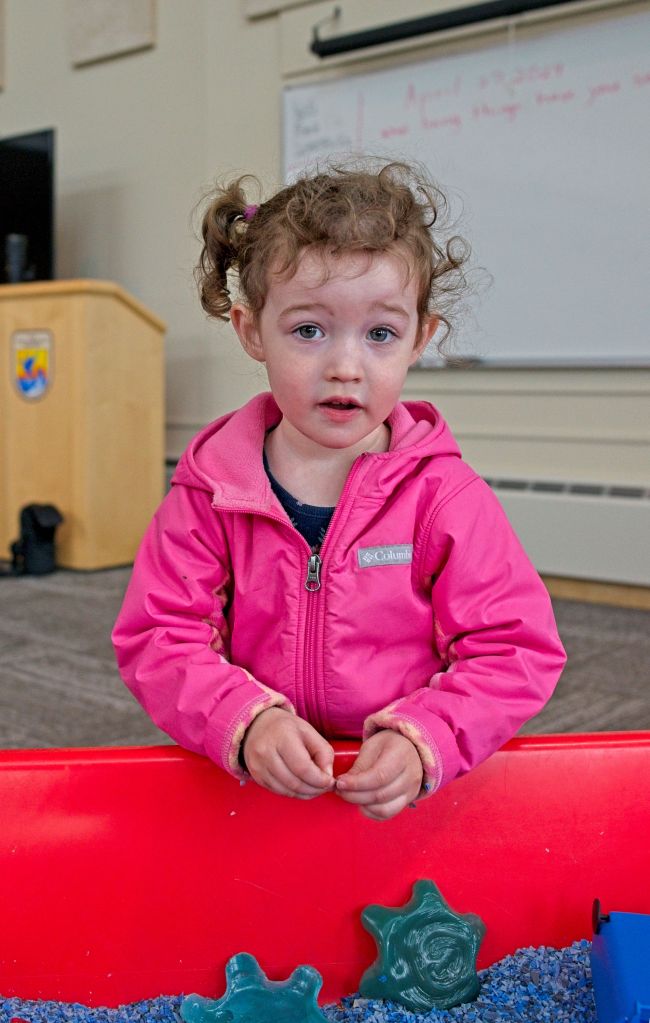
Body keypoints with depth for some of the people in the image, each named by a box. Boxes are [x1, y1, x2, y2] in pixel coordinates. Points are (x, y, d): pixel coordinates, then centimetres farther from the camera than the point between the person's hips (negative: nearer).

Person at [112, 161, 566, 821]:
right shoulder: (211, 488, -1)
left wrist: (422, 741, -21)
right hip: (251, 788, 1)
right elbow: (157, 638, -3)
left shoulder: (444, 495, -5)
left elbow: (514, 650, -6)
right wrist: (247, 722, -20)